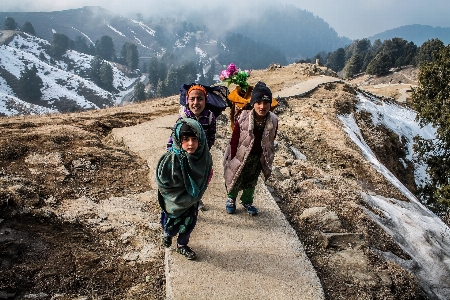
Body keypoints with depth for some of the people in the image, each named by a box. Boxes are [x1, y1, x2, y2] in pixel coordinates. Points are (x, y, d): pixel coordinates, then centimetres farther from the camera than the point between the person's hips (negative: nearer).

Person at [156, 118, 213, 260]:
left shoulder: (204, 156, -20)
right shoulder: (171, 160, -34)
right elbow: (163, 185, -22)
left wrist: (195, 195, -2)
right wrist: (181, 197, -17)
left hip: (192, 200, 4)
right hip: (174, 203, -3)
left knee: (189, 224, 22)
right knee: (172, 225, 21)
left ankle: (182, 245, 50)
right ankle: (167, 235, 55)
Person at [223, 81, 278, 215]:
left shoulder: (273, 121, -20)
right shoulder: (243, 118, -30)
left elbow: (270, 142, -4)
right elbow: (234, 140, -19)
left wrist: (267, 159, 5)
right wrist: (232, 159, -12)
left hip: (258, 158, 3)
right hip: (240, 155, -3)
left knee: (251, 181, 24)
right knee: (235, 178, 19)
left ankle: (247, 201, 51)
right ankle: (231, 198, 50)